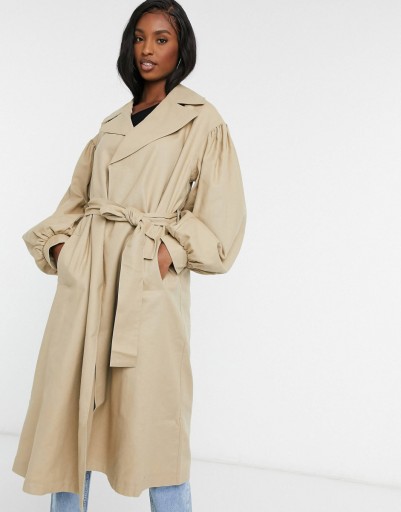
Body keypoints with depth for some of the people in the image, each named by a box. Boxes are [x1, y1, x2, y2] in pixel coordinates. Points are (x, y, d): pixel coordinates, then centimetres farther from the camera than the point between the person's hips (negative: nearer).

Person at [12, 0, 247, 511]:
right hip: (86, 277, 5)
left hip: (150, 282, -5)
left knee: (154, 420, -2)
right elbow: (78, 197, 20)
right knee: (67, 409, 8)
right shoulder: (113, 123, 18)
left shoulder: (201, 120, 2)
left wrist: (172, 250, -13)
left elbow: (221, 214, -3)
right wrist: (57, 243, 4)